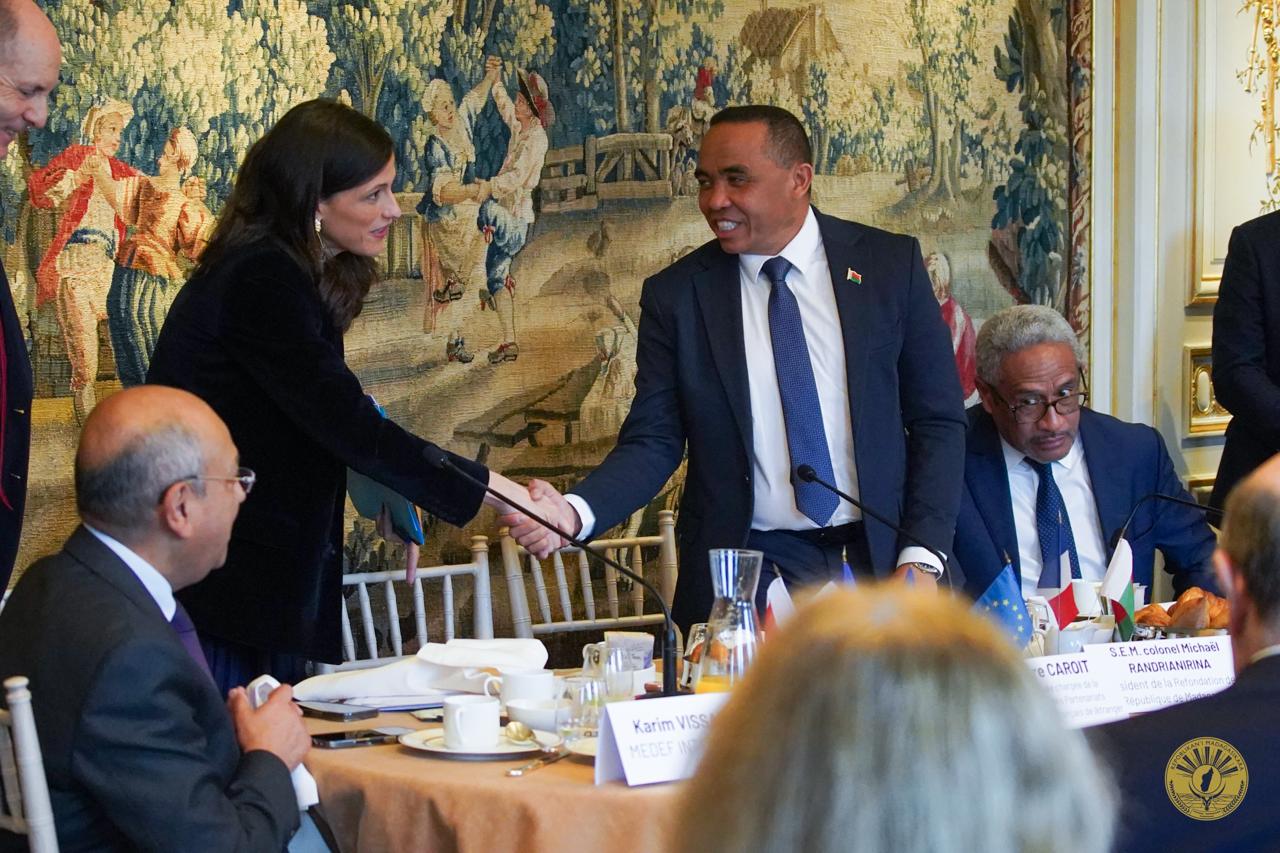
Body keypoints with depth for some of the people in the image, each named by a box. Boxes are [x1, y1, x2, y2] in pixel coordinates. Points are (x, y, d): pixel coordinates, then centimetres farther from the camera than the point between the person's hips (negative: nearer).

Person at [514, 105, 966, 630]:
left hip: (878, 562, 1)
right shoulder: (674, 295, 0)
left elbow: (938, 420, 2)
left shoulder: (890, 265, 1)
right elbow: (653, 441, -1)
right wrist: (575, 512, -21)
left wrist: (921, 558, -8)